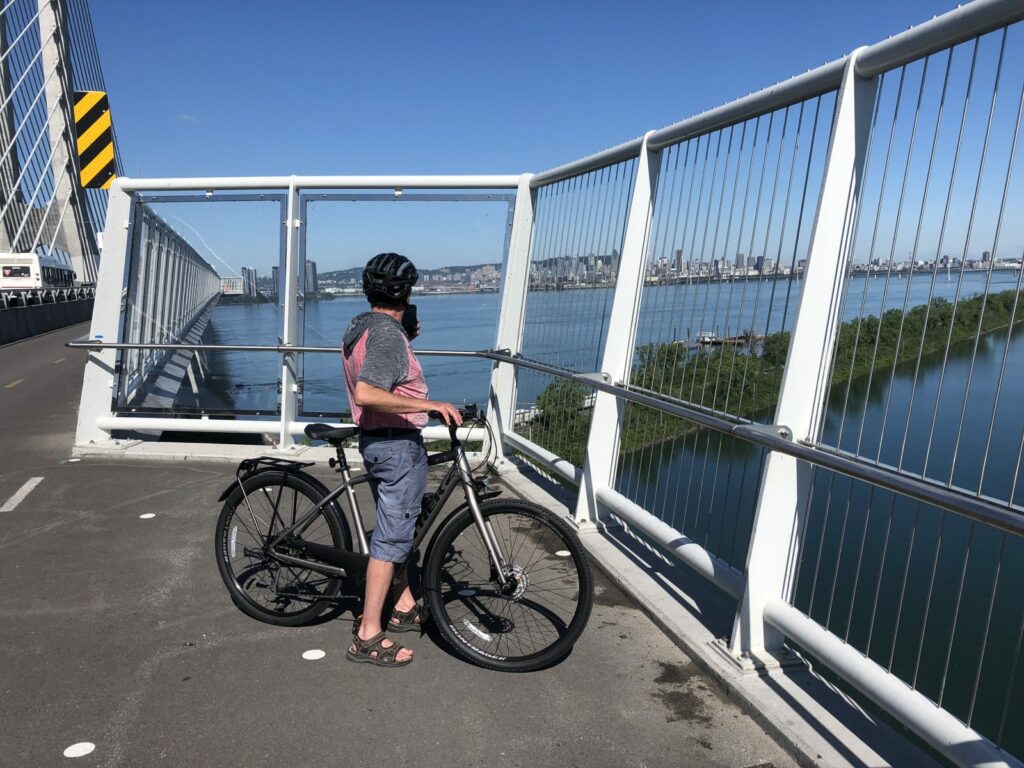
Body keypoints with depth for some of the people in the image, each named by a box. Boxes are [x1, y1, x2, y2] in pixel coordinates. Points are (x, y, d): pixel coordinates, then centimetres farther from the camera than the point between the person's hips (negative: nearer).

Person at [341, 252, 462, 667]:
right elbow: (367, 394, -34)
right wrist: (432, 404, -33)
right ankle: (369, 636, 5)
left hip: (374, 439, 10)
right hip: (398, 443, -10)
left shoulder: (359, 326, 9)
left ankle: (404, 607, 34)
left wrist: (406, 339, 13)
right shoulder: (387, 335, -21)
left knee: (395, 527, 21)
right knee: (392, 535, -2)